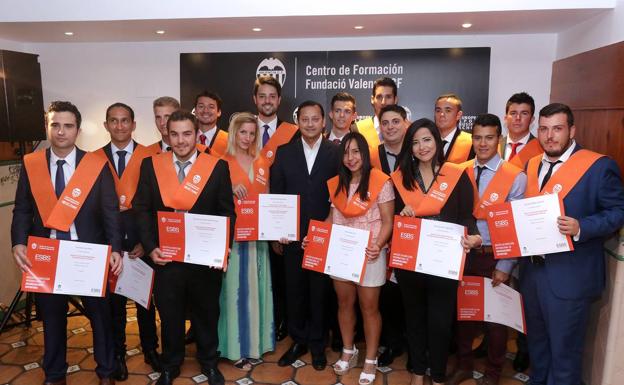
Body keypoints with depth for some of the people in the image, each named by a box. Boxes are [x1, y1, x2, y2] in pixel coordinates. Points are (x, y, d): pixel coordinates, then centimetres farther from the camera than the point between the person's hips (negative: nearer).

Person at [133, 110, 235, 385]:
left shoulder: (218, 166, -4)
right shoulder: (150, 165, 0)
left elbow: (227, 212, -2)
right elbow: (142, 209, 2)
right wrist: (150, 247, -8)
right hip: (166, 257, 1)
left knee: (207, 314, 17)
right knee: (169, 316, 17)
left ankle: (209, 363, 41)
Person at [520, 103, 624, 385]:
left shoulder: (599, 166, -10)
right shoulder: (531, 165, 10)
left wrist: (581, 227, -25)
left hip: (570, 275, -6)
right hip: (531, 270, 6)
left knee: (564, 349, 8)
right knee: (536, 342, 23)